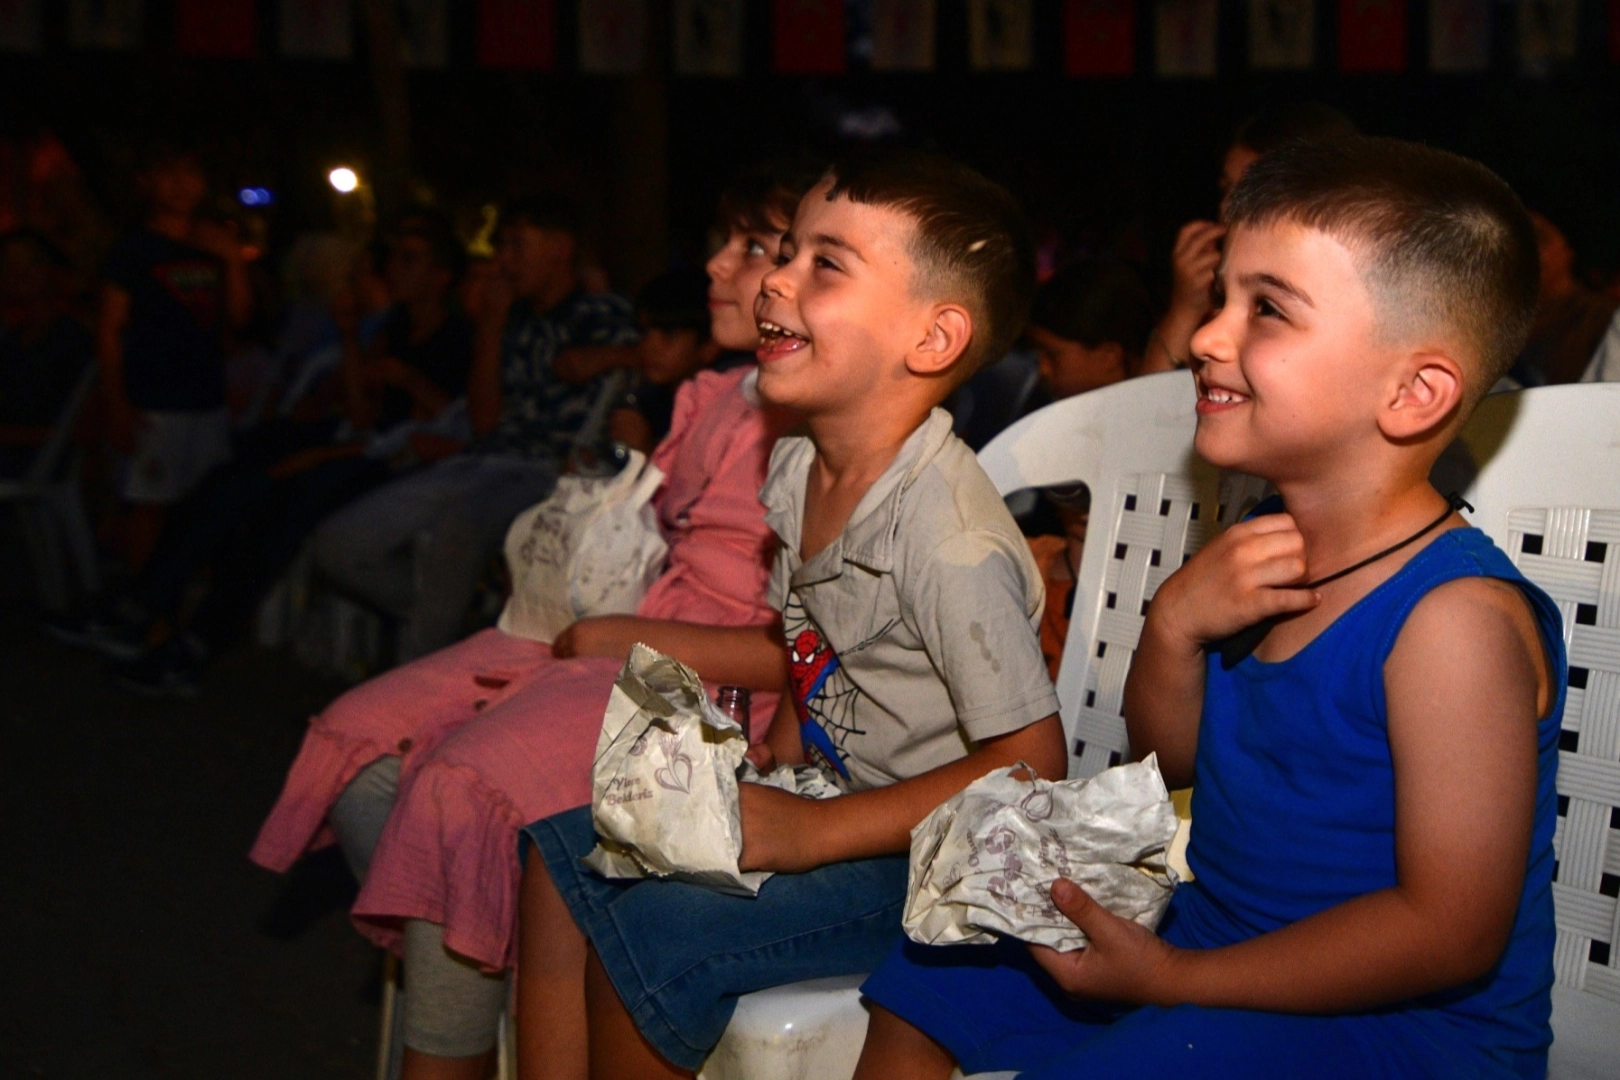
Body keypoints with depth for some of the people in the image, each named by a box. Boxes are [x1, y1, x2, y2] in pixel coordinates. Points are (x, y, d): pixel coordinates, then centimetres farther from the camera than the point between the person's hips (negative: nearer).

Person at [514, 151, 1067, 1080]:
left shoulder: (951, 539, -26)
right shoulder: (794, 469, 1)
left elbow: (1030, 762, -26)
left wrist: (814, 832, -26)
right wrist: (774, 748, 0)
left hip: (918, 843, -9)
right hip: (819, 794, 9)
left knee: (647, 936, -21)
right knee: (562, 850, 5)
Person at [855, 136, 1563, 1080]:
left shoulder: (1454, 617, -25)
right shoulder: (1269, 551, 0)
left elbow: (1452, 932, -24)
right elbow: (1173, 758, 10)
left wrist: (1172, 978, -21)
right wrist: (1176, 622, -11)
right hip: (1213, 932, 8)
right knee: (919, 999, 10)